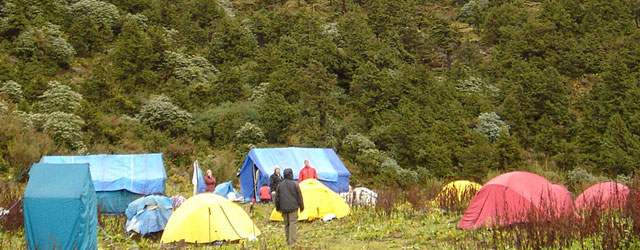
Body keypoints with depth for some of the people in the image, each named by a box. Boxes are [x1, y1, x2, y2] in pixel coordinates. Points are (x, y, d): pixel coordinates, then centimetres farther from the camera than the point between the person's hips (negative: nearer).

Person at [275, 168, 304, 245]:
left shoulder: (280, 185, 3)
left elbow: (277, 197, 9)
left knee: (286, 224, 12)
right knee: (292, 223, -4)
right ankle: (292, 241, -10)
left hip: (284, 208, 4)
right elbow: (299, 196, -1)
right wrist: (301, 206, 9)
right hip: (293, 207, -4)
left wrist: (278, 207, 20)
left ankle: (288, 241, 18)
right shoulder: (295, 184, -7)